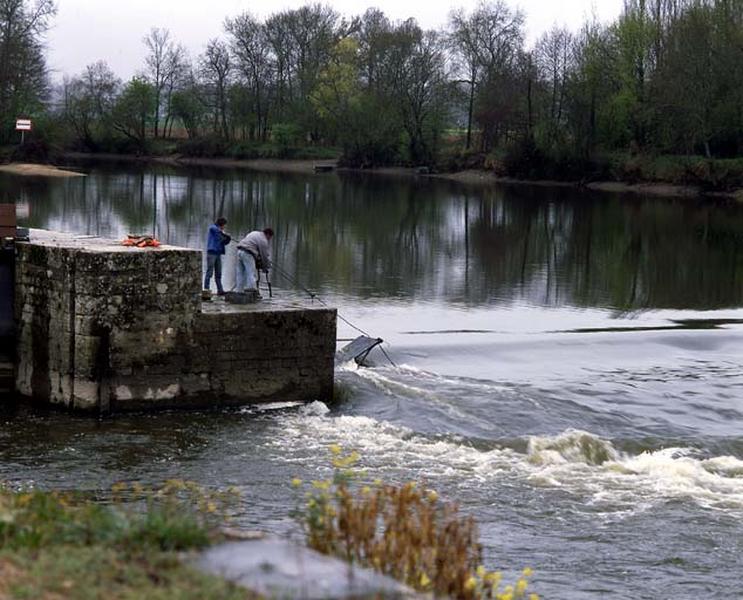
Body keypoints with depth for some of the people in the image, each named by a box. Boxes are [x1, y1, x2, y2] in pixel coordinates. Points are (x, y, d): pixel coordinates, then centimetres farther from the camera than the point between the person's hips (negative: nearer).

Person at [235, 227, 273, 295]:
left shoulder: (255, 233, 23)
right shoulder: (263, 240, -4)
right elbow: (265, 255, -1)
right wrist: (265, 267, 11)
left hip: (240, 251, 9)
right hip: (247, 254, -9)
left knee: (241, 273, 10)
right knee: (251, 273, -10)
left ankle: (239, 290, 10)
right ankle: (251, 287, -20)